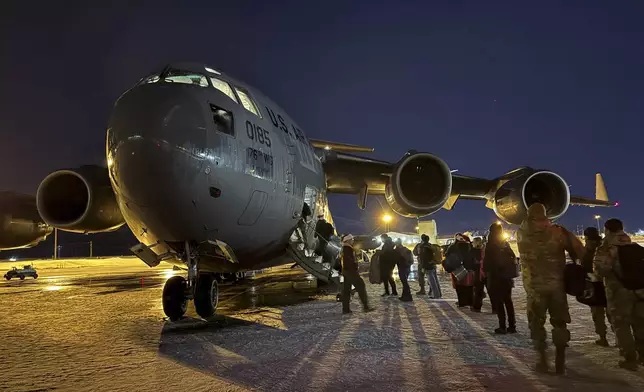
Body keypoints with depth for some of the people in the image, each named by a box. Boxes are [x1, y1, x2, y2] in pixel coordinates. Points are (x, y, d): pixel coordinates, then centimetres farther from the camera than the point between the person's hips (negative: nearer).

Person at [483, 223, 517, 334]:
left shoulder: (490, 245, -11)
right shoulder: (505, 244, 7)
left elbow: (486, 261, -13)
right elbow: (513, 258, 9)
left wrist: (485, 271, 1)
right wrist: (510, 271, 14)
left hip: (495, 277, -6)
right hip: (507, 276, 6)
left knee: (498, 302, -1)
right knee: (508, 301, 13)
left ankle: (502, 326, -3)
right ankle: (512, 325, 15)